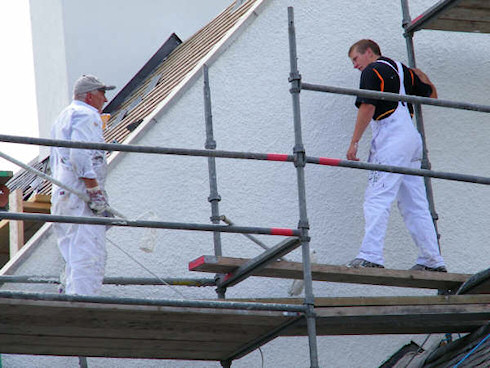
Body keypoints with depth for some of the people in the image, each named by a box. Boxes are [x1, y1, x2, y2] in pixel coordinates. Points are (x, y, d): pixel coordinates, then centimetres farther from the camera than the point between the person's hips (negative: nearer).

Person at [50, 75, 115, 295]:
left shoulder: (62, 118, 27)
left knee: (74, 259, 9)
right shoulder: (87, 116, -5)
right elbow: (81, 156, -19)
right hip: (81, 198, -10)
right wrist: (96, 191, -21)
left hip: (62, 196, 10)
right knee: (88, 259, -15)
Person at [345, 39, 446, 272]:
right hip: (412, 138, 8)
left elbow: (368, 107, -12)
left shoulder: (372, 71, 0)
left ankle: (371, 256, -26)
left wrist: (354, 142, -11)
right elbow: (432, 94, 28)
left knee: (377, 199, -15)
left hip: (391, 139, -8)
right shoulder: (402, 70, 21)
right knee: (414, 205, 8)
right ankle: (432, 261, 7)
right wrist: (419, 76, 43)